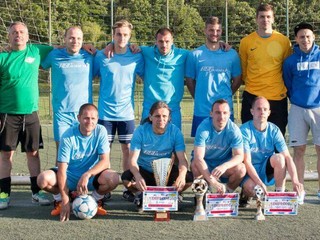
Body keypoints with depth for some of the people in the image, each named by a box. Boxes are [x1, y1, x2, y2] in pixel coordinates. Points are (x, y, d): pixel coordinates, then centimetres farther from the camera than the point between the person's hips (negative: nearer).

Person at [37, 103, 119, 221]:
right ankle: (59, 200, 5)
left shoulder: (101, 131, -13)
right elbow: (62, 168, -22)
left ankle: (96, 199, 3)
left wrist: (87, 174, -36)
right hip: (70, 176, -1)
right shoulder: (68, 136, -19)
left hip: (91, 176, 1)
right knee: (44, 178, -29)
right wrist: (65, 201, -30)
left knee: (113, 178, -31)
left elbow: (105, 161, -17)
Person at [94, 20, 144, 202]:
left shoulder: (136, 57, 1)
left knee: (128, 149, 5)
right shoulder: (101, 56, -1)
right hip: (105, 112, -1)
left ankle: (129, 188, 15)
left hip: (127, 112, 1)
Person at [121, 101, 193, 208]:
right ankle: (143, 195, 2)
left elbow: (182, 159, -19)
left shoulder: (175, 131, -14)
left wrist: (182, 175, -43)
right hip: (144, 171, -1)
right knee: (126, 178, -31)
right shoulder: (141, 131, -17)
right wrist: (138, 177, -46)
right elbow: (133, 160, -23)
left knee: (188, 178, -26)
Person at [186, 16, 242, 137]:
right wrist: (199, 98, 6)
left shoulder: (232, 54, 5)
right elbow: (189, 80, 8)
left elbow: (237, 80, 13)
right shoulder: (195, 55, 2)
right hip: (201, 112, -1)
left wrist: (226, 96, 8)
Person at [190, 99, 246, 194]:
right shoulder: (203, 127, -25)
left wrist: (224, 166, -45)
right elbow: (198, 157, -33)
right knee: (195, 165, -34)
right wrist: (213, 181, -44)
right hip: (205, 164, -1)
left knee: (241, 169, -28)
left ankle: (229, 192, 4)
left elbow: (239, 156, -21)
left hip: (225, 162, 1)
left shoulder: (234, 129, -19)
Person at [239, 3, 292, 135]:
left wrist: (285, 88, 9)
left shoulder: (284, 41, 2)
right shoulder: (246, 42, 1)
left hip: (277, 97, 0)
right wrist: (251, 83, 9)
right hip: (251, 96, 0)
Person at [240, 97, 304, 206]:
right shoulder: (244, 130, -17)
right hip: (250, 171, -3)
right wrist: (260, 183, -34)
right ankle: (246, 193, 3)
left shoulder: (274, 130, -8)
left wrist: (295, 181, -31)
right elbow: (247, 161, -22)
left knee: (279, 157, -29)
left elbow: (287, 157, -16)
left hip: (267, 169, 3)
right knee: (250, 187, -35)